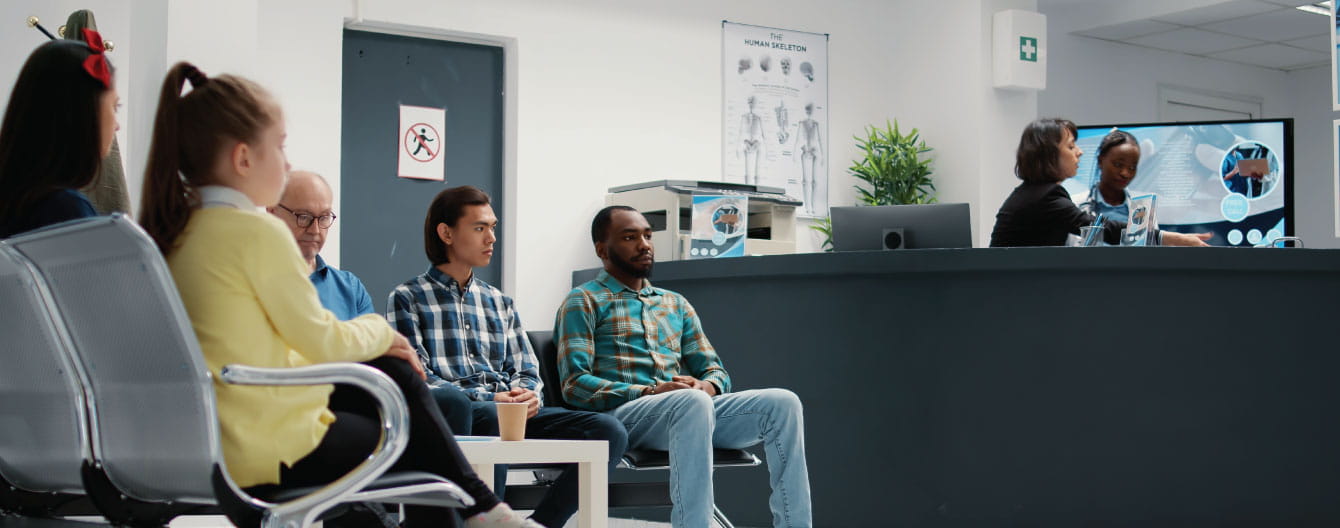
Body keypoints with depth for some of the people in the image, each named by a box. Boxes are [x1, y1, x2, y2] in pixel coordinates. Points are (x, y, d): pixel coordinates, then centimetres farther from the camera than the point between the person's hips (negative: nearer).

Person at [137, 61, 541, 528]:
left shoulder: (175, 232, 8)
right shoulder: (257, 232, -18)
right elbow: (321, 340, -13)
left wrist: (374, 339, 14)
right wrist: (381, 330, 8)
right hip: (277, 452, -9)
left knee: (398, 375, 20)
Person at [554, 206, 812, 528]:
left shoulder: (675, 304, 28)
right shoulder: (585, 302, 8)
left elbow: (714, 369, 23)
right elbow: (575, 384, -4)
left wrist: (709, 386, -4)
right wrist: (650, 392, -17)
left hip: (686, 411, 6)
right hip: (621, 414, -6)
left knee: (782, 402, -18)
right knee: (693, 402, -38)